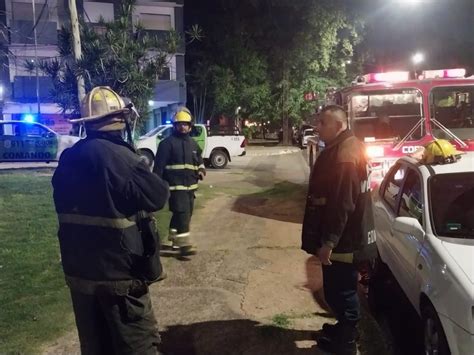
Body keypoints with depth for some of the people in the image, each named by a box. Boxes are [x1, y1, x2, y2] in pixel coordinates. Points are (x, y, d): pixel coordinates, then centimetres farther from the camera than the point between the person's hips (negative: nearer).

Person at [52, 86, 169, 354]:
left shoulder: (69, 158, 6)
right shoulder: (119, 156, -19)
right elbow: (158, 196, -15)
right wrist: (141, 169, 1)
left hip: (78, 270, 8)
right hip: (117, 271, -7)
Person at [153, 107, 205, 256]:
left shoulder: (193, 143, 15)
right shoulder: (167, 143, -7)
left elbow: (199, 161, 26)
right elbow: (159, 165, -9)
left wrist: (201, 171, 4)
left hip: (190, 185, 8)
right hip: (176, 186, -8)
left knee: (185, 214, 13)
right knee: (182, 213, -14)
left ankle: (171, 241, 25)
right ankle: (184, 243, -10)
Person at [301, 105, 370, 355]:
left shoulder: (345, 154, -23)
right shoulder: (340, 148, 11)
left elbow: (343, 204, -27)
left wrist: (328, 242, -24)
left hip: (341, 241, -10)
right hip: (340, 238, 10)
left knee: (341, 291, 4)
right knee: (338, 289, 22)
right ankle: (344, 327, 39)